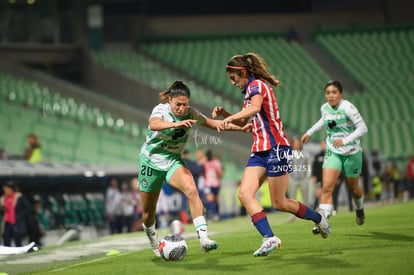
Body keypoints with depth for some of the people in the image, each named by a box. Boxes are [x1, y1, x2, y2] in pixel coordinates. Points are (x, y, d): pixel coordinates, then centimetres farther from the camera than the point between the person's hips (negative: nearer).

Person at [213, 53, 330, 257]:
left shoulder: (257, 85, -11)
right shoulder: (250, 90, 18)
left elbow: (254, 109, -34)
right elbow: (244, 122, 27)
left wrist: (229, 118, -42)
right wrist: (225, 113, 12)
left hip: (276, 148, -9)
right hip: (260, 151, 9)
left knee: (279, 203, -2)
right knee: (245, 194, -11)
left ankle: (319, 219, 21)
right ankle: (269, 238, -18)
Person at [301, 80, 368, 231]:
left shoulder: (347, 107, -20)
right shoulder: (324, 108, -1)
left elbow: (362, 127, -19)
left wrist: (345, 141, -27)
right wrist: (309, 132, 18)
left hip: (351, 153, -3)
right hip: (332, 153, 3)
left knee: (353, 188, 16)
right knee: (326, 187, -15)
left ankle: (359, 209, 50)